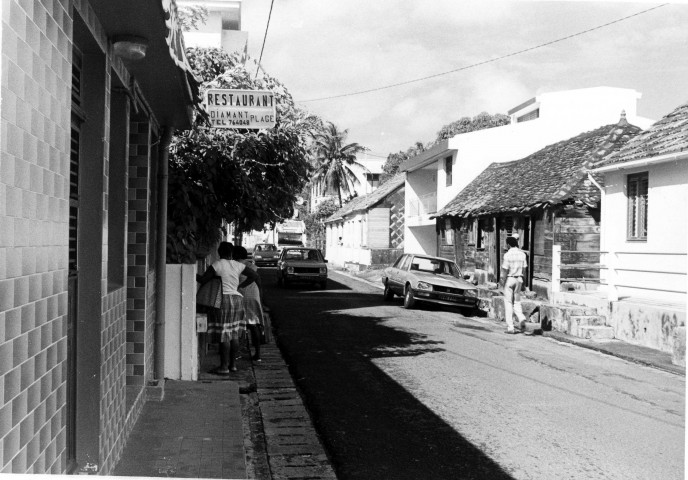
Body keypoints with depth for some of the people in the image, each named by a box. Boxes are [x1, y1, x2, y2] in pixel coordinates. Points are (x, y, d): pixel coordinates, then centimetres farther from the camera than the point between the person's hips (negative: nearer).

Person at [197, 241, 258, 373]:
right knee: (234, 335, 10)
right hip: (237, 299, 6)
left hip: (224, 299, -6)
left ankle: (224, 367, -3)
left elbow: (202, 280, -10)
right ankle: (233, 364, 16)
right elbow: (254, 275, 15)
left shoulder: (217, 265, -8)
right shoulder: (238, 265, 8)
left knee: (224, 335, -4)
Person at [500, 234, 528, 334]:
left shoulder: (508, 255, -13)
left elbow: (505, 270, -14)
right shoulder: (522, 254, 3)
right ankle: (521, 319, -9)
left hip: (509, 279, -5)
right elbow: (524, 269, 6)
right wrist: (522, 283, 14)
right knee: (517, 302, 17)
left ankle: (510, 328, 2)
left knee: (508, 303, 2)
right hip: (519, 279, 5)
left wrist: (503, 281, -5)